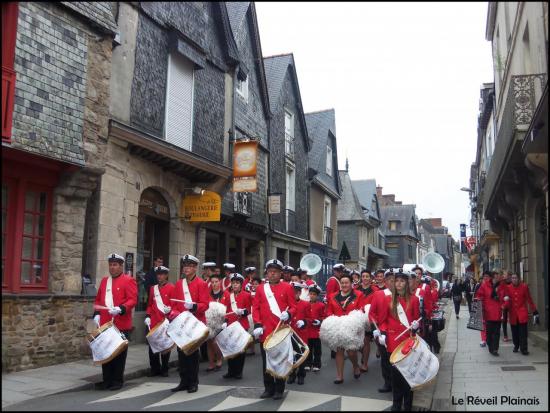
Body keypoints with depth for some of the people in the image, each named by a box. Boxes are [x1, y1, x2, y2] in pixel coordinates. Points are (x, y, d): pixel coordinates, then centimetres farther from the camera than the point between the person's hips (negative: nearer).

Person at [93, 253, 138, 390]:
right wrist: (97, 314, 5)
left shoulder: (129, 280, -4)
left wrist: (120, 309, -27)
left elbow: (133, 300, -12)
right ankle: (107, 380, 19)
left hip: (121, 324, -6)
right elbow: (98, 299, 19)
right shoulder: (104, 280, 15)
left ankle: (118, 381, 13)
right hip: (105, 323, 6)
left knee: (119, 353, 3)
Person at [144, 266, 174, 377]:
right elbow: (150, 304, 18)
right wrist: (147, 316, 5)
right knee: (152, 346, 5)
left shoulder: (171, 288, -2)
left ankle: (164, 369, 16)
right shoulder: (153, 288, 13)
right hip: (153, 322, 4)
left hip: (166, 322, -4)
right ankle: (155, 368, 17)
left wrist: (169, 309, -26)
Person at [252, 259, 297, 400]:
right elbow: (255, 308, 6)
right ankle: (269, 388, 21)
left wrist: (288, 314, -20)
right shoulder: (261, 288, 8)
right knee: (266, 361, 8)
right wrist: (257, 325, -5)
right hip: (265, 331, 2)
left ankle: (279, 390, 15)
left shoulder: (287, 287, 2)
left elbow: (293, 306, 1)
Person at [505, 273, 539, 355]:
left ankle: (524, 349, 2)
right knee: (514, 332, 9)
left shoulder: (524, 286, -2)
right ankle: (516, 346, 26)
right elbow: (506, 299, 2)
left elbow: (529, 299, 1)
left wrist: (534, 311, 2)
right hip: (512, 313, 1)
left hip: (522, 313, -1)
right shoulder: (508, 288, -1)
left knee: (523, 332, -4)